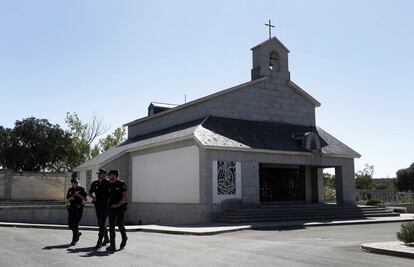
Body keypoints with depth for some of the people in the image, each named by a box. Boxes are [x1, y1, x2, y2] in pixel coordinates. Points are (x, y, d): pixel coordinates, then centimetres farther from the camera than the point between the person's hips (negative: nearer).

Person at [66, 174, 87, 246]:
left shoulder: (81, 189, -1)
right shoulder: (70, 190, 11)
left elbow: (85, 199, -5)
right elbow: (67, 200, 12)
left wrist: (78, 195, -16)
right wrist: (71, 198, -9)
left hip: (79, 208, -5)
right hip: (72, 208, 5)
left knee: (75, 224, -8)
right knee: (70, 224, 4)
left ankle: (74, 240, 0)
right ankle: (78, 233, 31)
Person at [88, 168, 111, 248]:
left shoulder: (108, 183, -6)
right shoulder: (95, 183, 11)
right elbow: (90, 193, 18)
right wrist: (92, 197, -2)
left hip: (105, 205, -6)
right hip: (97, 205, 6)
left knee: (102, 223, -9)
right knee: (100, 223, 13)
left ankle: (99, 242, -7)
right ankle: (106, 238, 30)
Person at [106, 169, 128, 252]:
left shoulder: (122, 184, -7)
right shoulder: (110, 185, 12)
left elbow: (125, 196, -13)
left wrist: (118, 204, -20)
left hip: (120, 208, -6)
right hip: (111, 208, 6)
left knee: (119, 224, -3)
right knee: (111, 226, -1)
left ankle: (124, 238, 26)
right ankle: (112, 245, 0)